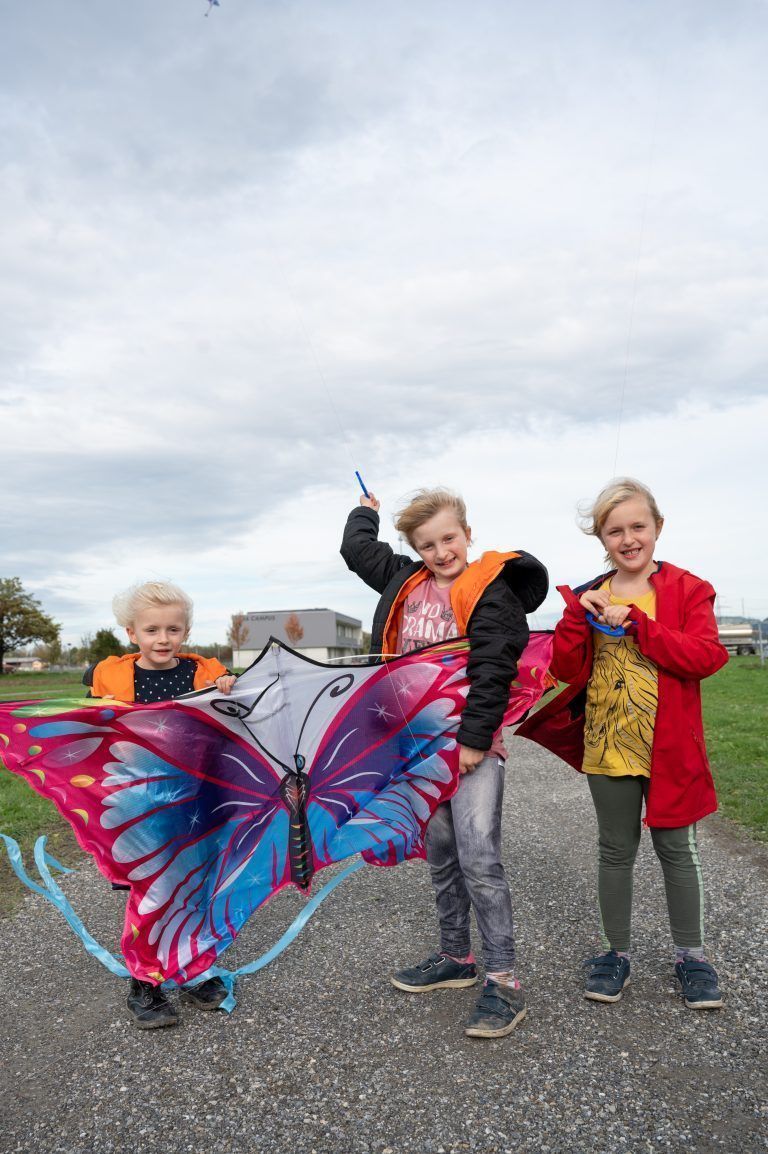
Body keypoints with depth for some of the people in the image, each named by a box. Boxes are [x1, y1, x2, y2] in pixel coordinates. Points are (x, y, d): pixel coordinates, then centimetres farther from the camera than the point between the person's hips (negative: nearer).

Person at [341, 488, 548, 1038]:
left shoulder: (492, 592, -11)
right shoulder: (408, 582, 8)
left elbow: (493, 671, -18)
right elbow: (358, 549, 23)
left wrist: (474, 740, -20)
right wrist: (365, 512, 37)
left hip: (474, 743, -7)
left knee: (479, 859, -10)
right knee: (441, 854, 15)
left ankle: (504, 981, 2)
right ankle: (456, 958, 30)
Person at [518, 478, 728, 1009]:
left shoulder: (687, 589, -3)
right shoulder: (589, 598, 4)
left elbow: (708, 656, -17)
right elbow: (567, 671, -3)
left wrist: (636, 622, -22)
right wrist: (580, 615, -17)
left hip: (669, 748, -2)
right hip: (607, 746, 2)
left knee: (677, 849, 11)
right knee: (616, 850, 14)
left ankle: (690, 954, 29)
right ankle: (617, 952, 29)